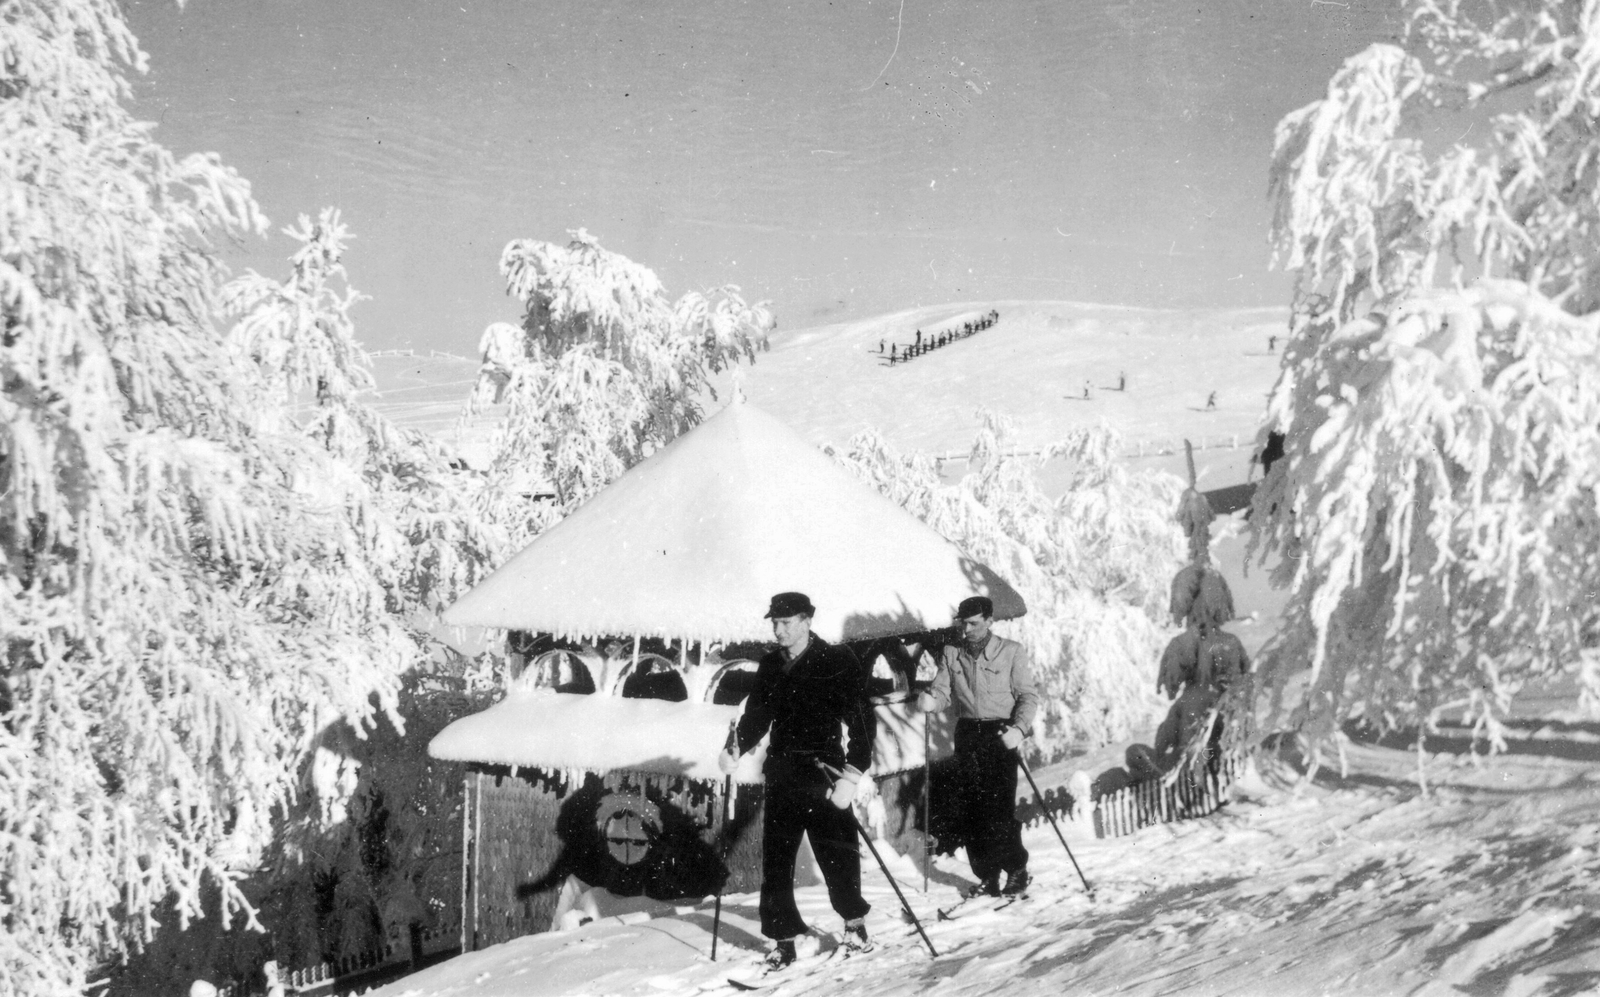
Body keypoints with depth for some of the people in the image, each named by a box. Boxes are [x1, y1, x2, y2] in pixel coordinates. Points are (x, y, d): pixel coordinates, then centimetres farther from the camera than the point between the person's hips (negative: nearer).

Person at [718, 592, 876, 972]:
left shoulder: (837, 662, -7)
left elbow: (862, 720, -10)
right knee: (775, 859, 2)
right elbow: (757, 715, 16)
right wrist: (735, 749, -3)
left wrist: (851, 775, -18)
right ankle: (784, 939, 11)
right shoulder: (770, 666, 10)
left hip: (824, 773, -5)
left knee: (837, 853, 0)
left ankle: (854, 920, 24)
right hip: (782, 775, 5)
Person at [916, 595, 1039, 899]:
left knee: (1000, 807, -9)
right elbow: (943, 690, 5)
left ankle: (1018, 871, 8)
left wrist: (1019, 728, -19)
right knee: (968, 809, 2)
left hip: (1000, 734, -4)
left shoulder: (1011, 652, 1)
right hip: (967, 734, 4)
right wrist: (930, 700, -19)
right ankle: (988, 876, 12)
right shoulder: (951, 655, 11)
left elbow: (1028, 696, -2)